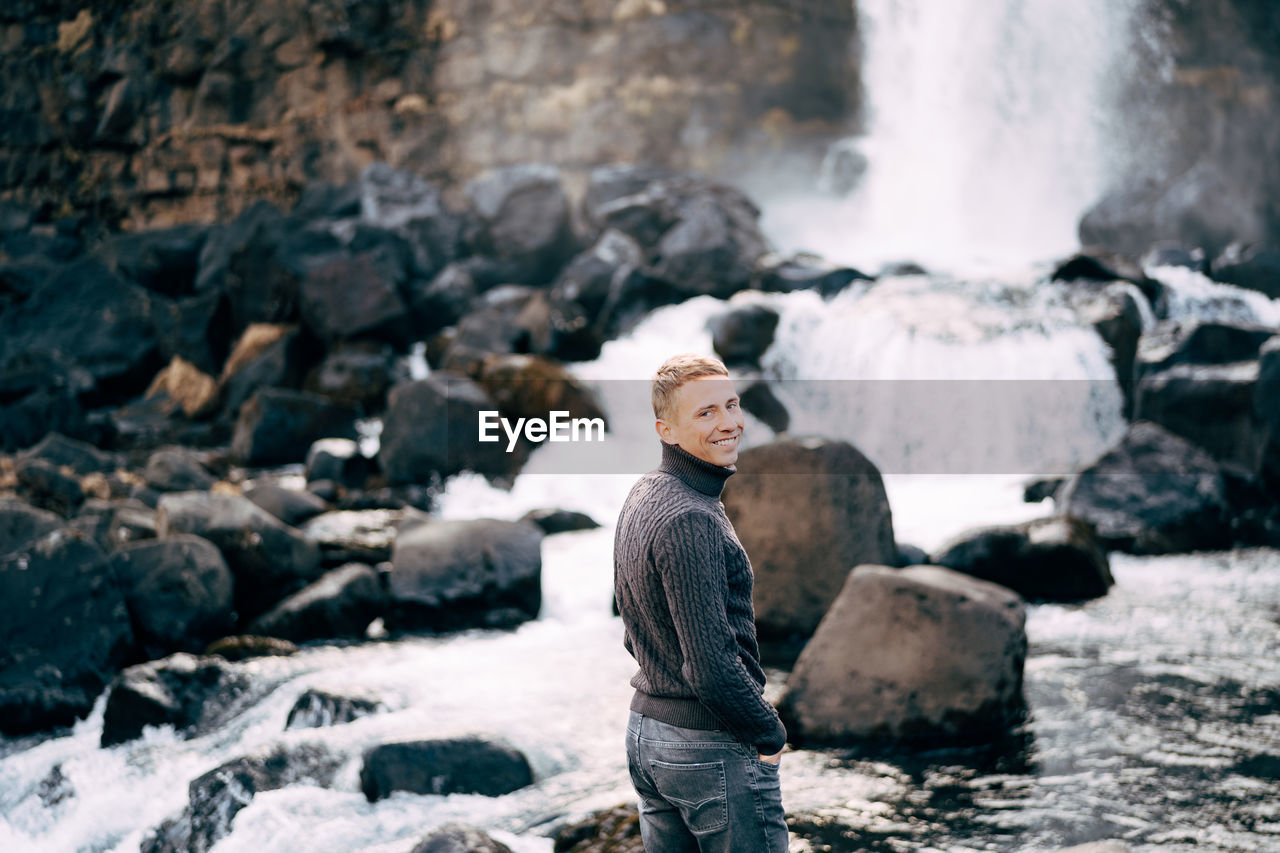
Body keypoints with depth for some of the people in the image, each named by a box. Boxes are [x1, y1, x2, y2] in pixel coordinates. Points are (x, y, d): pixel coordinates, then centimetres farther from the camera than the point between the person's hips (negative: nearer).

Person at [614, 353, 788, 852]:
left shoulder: (640, 498, 9)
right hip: (711, 746, -10)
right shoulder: (690, 520, -22)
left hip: (644, 730, 10)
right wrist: (771, 735, -12)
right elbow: (712, 668, -25)